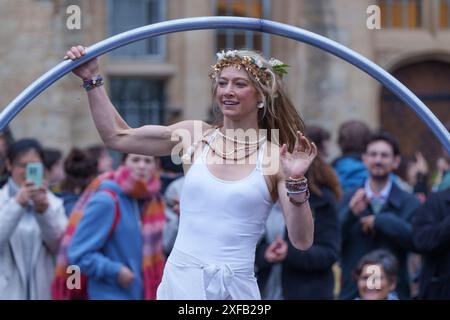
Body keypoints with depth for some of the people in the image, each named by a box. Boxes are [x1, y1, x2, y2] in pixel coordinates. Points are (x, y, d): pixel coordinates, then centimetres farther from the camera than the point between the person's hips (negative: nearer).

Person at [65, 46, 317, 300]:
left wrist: (297, 183, -19)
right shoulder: (196, 136, 6)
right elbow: (117, 136, 7)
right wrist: (92, 79, 5)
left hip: (235, 287, -2)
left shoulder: (276, 156, -2)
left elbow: (302, 241, -6)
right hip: (180, 279, 2)